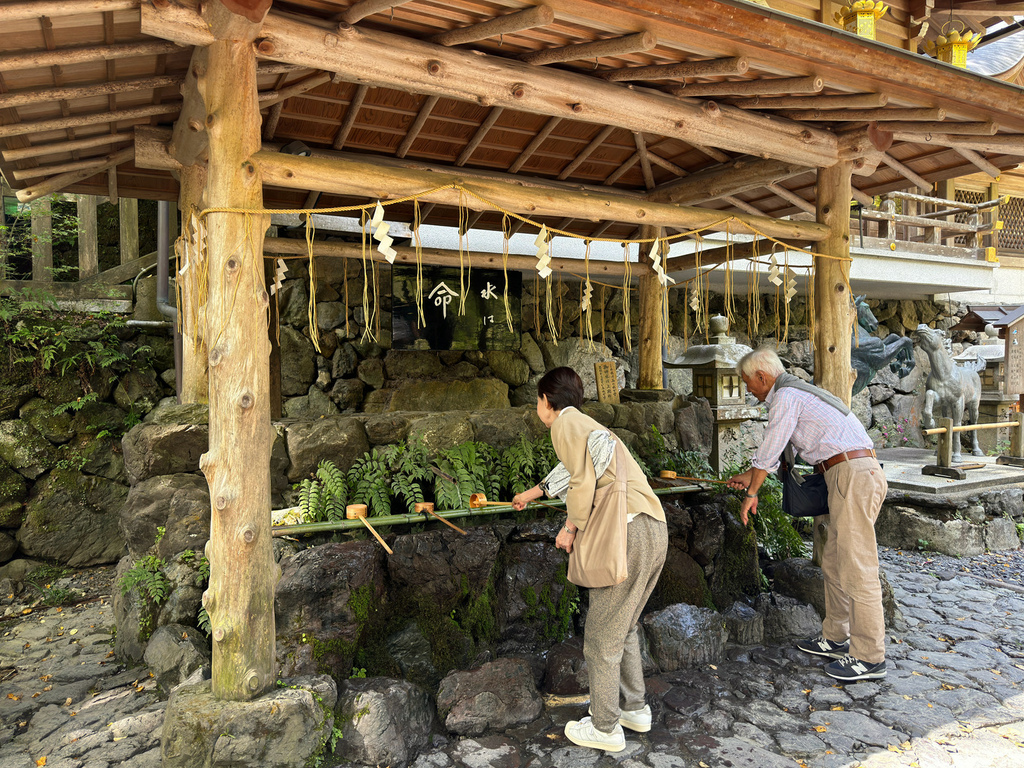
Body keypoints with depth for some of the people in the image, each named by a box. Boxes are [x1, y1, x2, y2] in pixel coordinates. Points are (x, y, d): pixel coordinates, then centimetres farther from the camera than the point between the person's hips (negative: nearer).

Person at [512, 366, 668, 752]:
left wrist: (572, 527, 1)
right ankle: (634, 709, 35)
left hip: (628, 530, -9)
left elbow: (582, 480, -14)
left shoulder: (565, 421, -2)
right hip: (655, 530, 9)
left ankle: (605, 728, 18)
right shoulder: (587, 425, 26)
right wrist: (532, 492, 59)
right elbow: (573, 467, 44)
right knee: (624, 626, 24)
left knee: (602, 635, 5)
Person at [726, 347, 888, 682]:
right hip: (857, 474, 11)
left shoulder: (786, 396, -8)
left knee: (856, 569, -5)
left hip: (853, 477, -11)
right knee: (833, 563, 16)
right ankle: (836, 639, 26)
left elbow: (769, 451, -6)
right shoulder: (801, 394, 23)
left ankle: (869, 658, 3)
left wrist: (751, 493, 6)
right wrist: (749, 475, 40)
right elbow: (779, 450, 32)